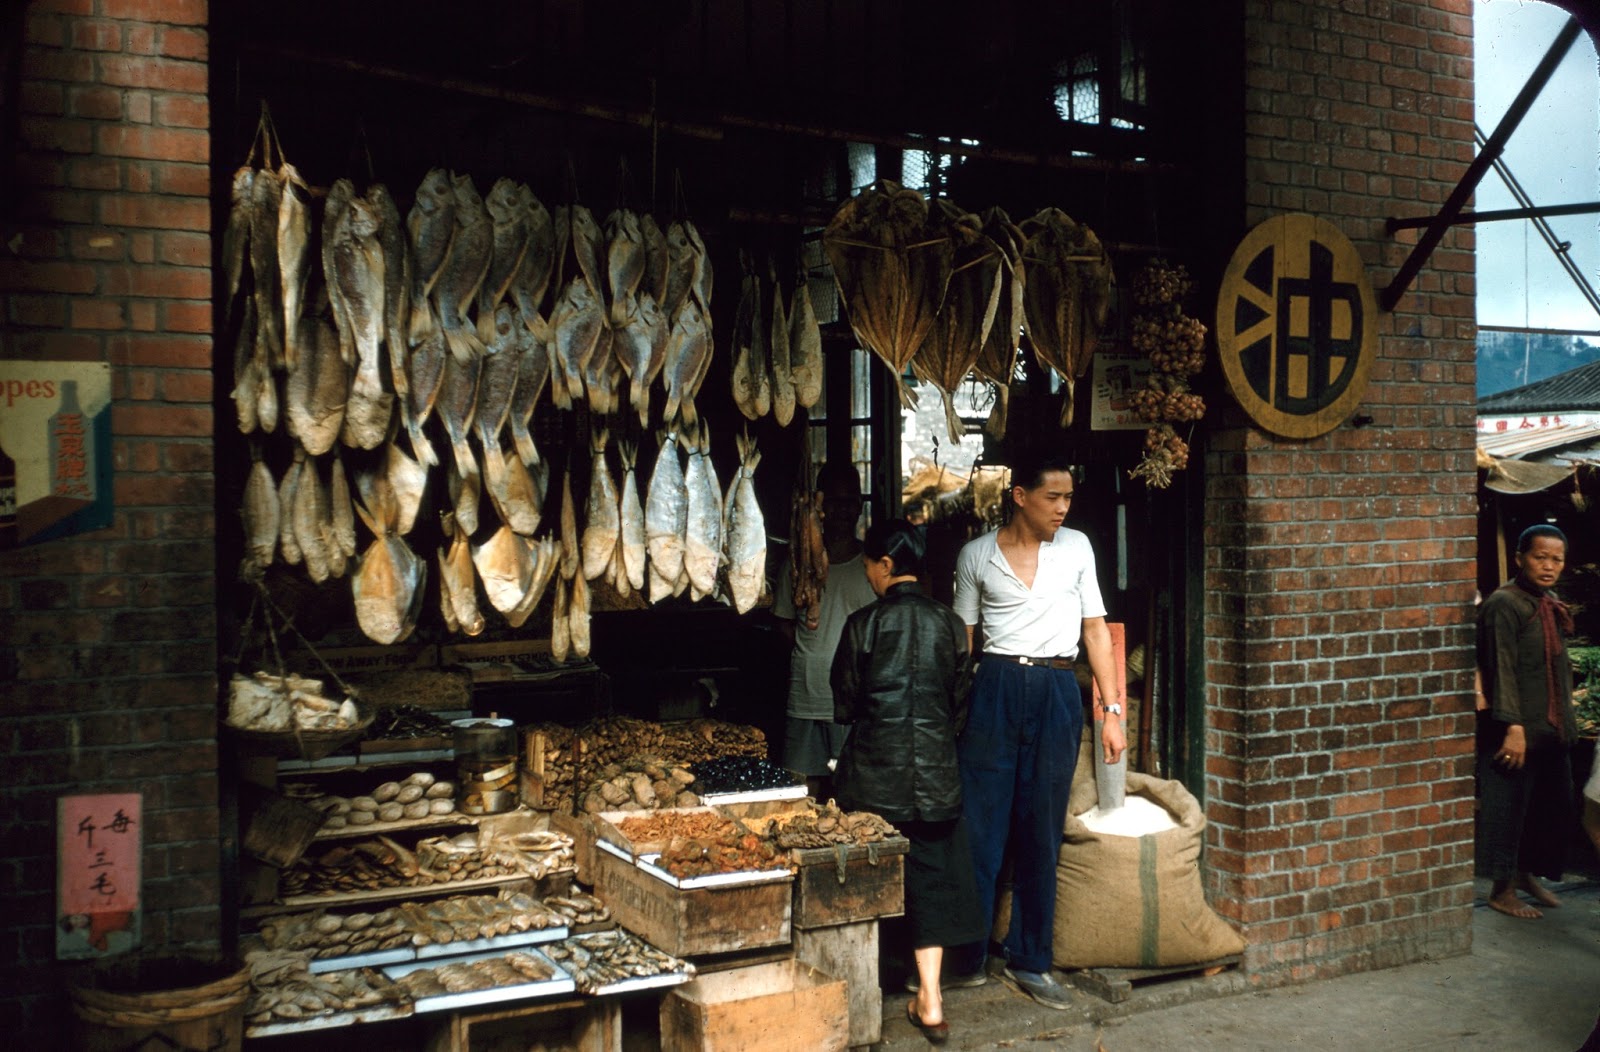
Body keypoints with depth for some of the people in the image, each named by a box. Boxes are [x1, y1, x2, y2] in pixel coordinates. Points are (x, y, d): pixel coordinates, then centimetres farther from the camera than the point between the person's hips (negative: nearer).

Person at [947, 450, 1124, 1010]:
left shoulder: (1076, 547, 8)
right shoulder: (976, 555, 3)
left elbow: (1095, 629, 9)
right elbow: (961, 640, 7)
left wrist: (1112, 710, 3)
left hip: (1058, 695, 2)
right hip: (995, 690, -2)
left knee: (1042, 832, 8)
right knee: (980, 829, -1)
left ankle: (1029, 960, 19)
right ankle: (965, 958, 10)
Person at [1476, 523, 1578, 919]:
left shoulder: (1552, 605, 12)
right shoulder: (1503, 605, -16)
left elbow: (1560, 667, 18)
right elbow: (1502, 670, -20)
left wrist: (1566, 719, 16)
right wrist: (1513, 727, -24)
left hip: (1551, 727, 9)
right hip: (1517, 730, -9)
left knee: (1553, 804, 15)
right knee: (1507, 807, 0)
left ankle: (1528, 873, 33)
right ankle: (1502, 891, 11)